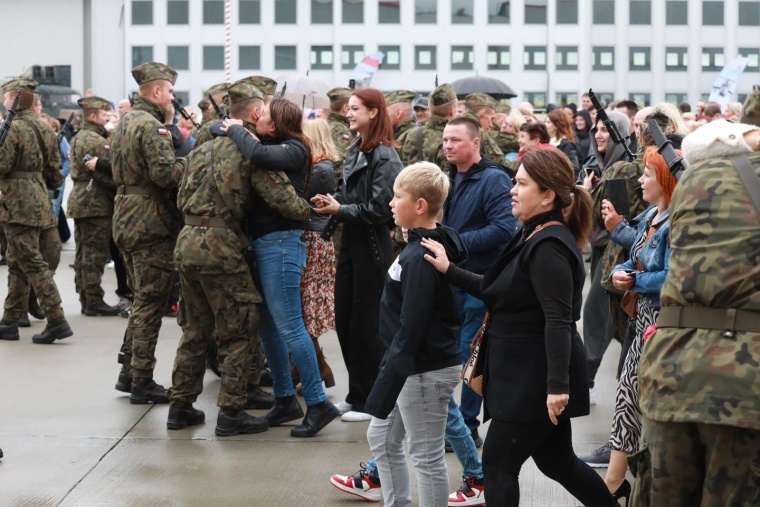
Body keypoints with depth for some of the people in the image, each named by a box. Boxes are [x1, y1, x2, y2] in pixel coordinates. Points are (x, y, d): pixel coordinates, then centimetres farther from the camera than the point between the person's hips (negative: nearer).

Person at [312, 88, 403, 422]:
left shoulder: (385, 156, -14)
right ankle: (356, 395, 22)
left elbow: (380, 208, -19)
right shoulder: (355, 151, 12)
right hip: (350, 244, 8)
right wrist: (331, 201, 1)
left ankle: (370, 400, 11)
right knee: (344, 320, 11)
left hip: (372, 247, -8)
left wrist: (340, 210, -14)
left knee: (366, 324, 0)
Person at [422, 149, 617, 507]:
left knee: (497, 464, -2)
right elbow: (498, 292, 18)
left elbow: (558, 321, -25)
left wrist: (558, 385, -28)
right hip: (526, 373, 10)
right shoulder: (534, 237, 12)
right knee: (556, 461, 18)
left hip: (537, 377, -10)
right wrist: (450, 272, 12)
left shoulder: (549, 247, -20)